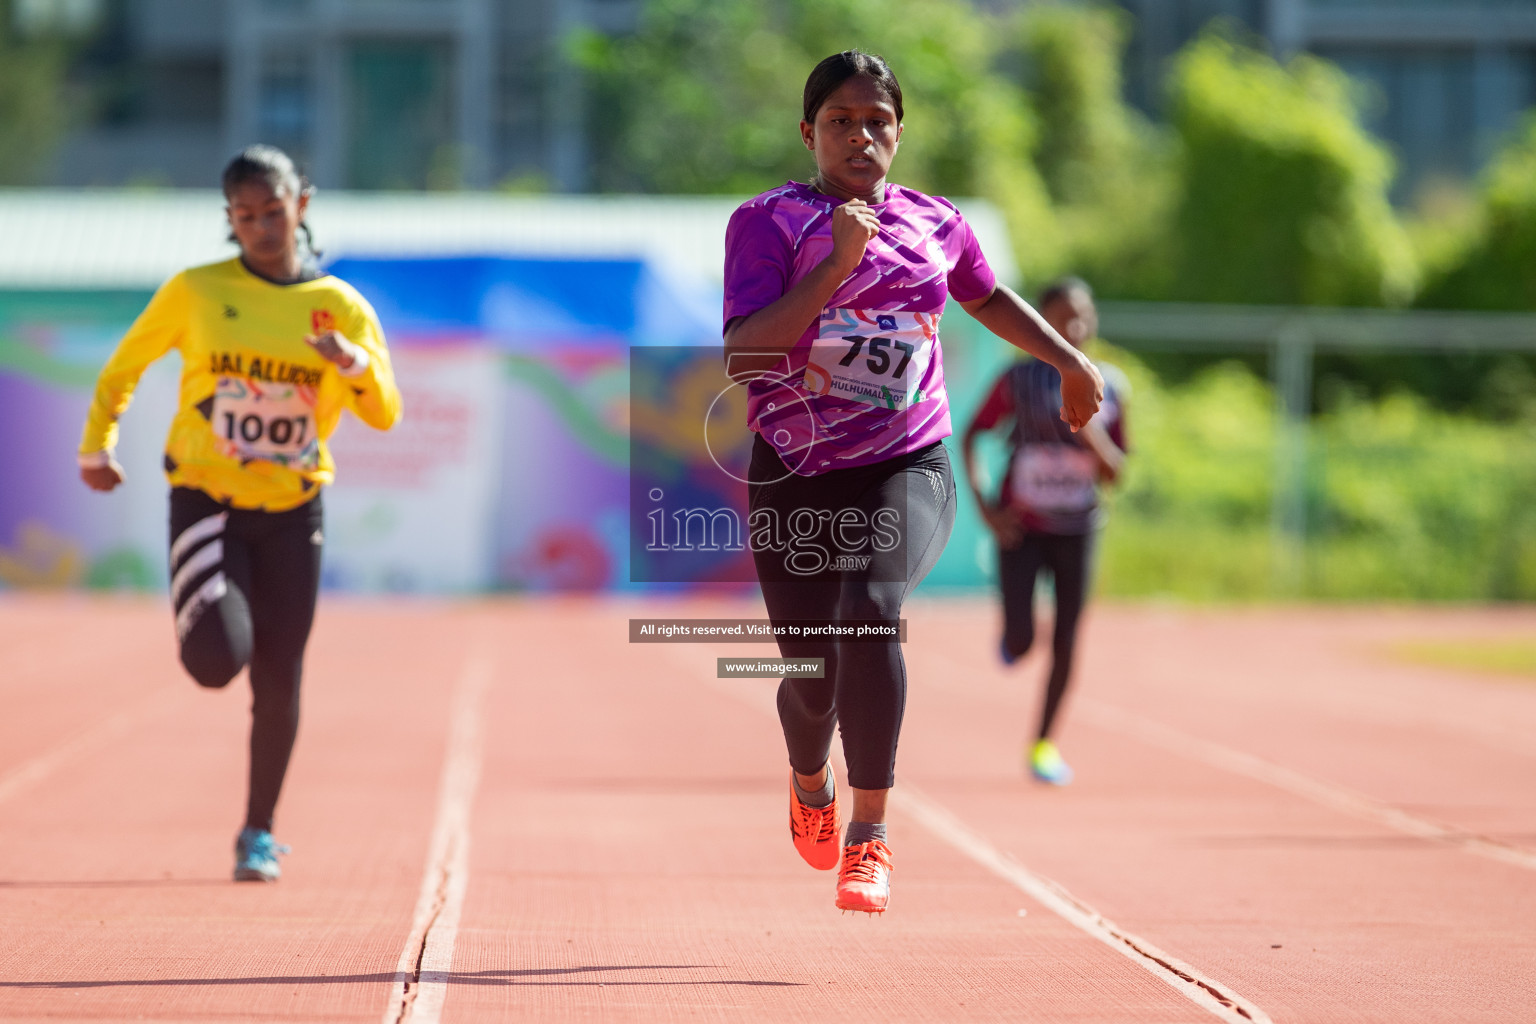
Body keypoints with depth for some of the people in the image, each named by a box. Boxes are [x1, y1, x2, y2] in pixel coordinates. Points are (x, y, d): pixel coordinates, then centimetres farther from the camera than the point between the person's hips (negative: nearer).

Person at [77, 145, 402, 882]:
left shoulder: (342, 307, 1)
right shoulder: (194, 292, -2)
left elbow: (384, 415, -3)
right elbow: (124, 366, 10)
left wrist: (358, 366, -23)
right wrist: (97, 445, 3)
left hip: (292, 511, 2)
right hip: (205, 500, -2)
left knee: (278, 680, 3)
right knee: (217, 658, -21)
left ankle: (259, 833, 20)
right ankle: (203, 612, 18)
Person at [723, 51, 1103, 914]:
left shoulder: (938, 224, 7)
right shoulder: (769, 221, -4)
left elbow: (988, 297, 30)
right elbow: (743, 355, -18)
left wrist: (1072, 364, 34)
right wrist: (837, 264, -23)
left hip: (909, 467, 1)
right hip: (796, 477, -1)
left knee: (871, 611, -28)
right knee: (812, 674, 2)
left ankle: (871, 834, -20)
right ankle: (810, 783, 41)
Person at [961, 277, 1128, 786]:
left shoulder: (1109, 386, -2)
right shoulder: (1019, 380, -7)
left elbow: (1114, 473, 2)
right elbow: (971, 435, 2)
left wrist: (1093, 436, -19)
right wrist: (983, 504, -9)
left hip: (1076, 528, 2)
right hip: (1020, 528, -2)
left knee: (1065, 643, 0)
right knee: (1021, 643, -10)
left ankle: (1043, 744, 17)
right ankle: (1013, 631, 28)